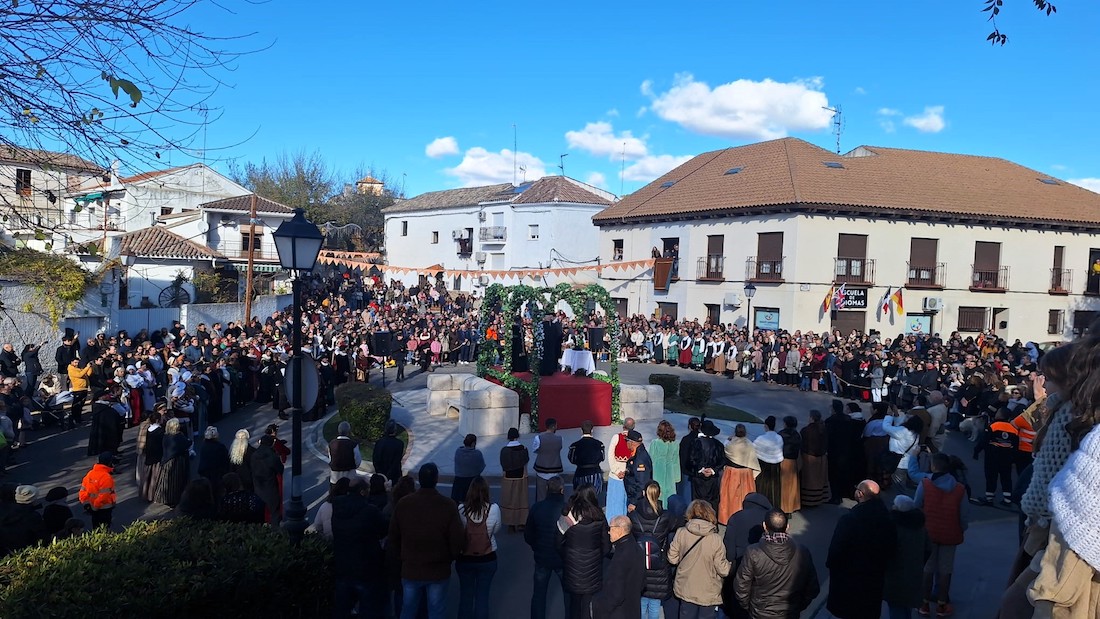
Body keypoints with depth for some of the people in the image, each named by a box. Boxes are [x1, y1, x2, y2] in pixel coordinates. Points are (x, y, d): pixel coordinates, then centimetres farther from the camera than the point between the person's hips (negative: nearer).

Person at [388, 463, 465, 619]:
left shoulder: (402, 504, -10)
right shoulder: (448, 506, -17)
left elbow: (393, 537, 0)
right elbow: (458, 540, -13)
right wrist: (449, 558, 6)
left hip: (410, 570, 2)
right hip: (439, 571, -2)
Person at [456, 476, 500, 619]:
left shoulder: (461, 509, -17)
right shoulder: (494, 508, -17)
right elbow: (496, 529, -1)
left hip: (464, 558, 0)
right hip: (487, 559, 0)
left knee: (466, 595, 17)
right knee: (482, 596, 14)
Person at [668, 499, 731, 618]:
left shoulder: (681, 533, -14)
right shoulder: (715, 540, -20)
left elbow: (672, 559, -5)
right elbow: (723, 570, -15)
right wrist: (728, 564, 7)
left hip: (685, 591, 2)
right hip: (708, 595, -2)